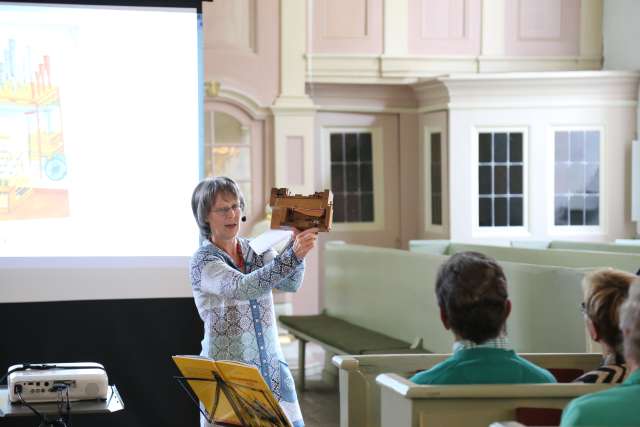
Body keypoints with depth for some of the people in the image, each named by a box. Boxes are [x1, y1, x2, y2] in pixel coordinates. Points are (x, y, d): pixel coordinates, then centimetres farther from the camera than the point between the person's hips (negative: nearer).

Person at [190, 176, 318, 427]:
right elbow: (241, 288, -28)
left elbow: (290, 283, -11)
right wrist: (292, 256, -38)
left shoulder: (257, 251, 6)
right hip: (228, 370, -4)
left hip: (271, 367, 5)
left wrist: (297, 246, -31)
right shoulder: (203, 261, -10)